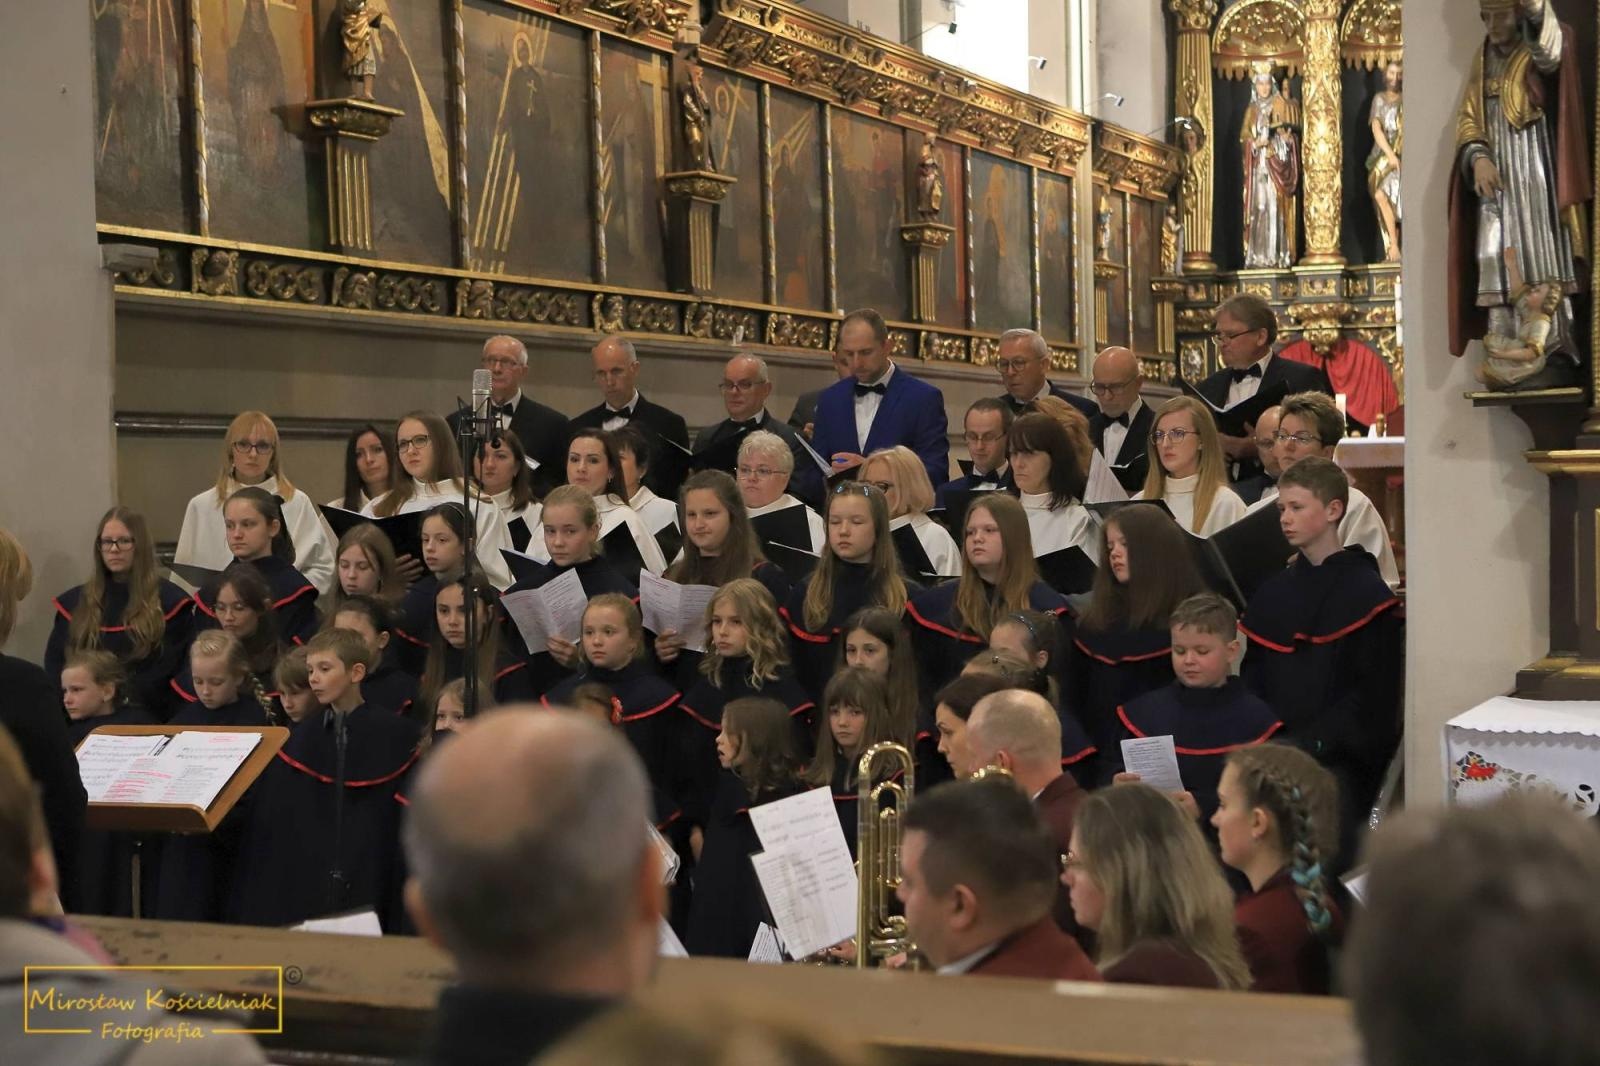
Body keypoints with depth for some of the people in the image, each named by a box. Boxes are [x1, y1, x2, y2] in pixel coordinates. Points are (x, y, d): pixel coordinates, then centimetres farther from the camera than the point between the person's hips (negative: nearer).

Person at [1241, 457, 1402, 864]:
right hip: (1274, 751, 5)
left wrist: (1309, 743, -14)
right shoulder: (1273, 592, 16)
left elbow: (1371, 696, -6)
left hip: (1340, 758, -5)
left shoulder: (1366, 593, -1)